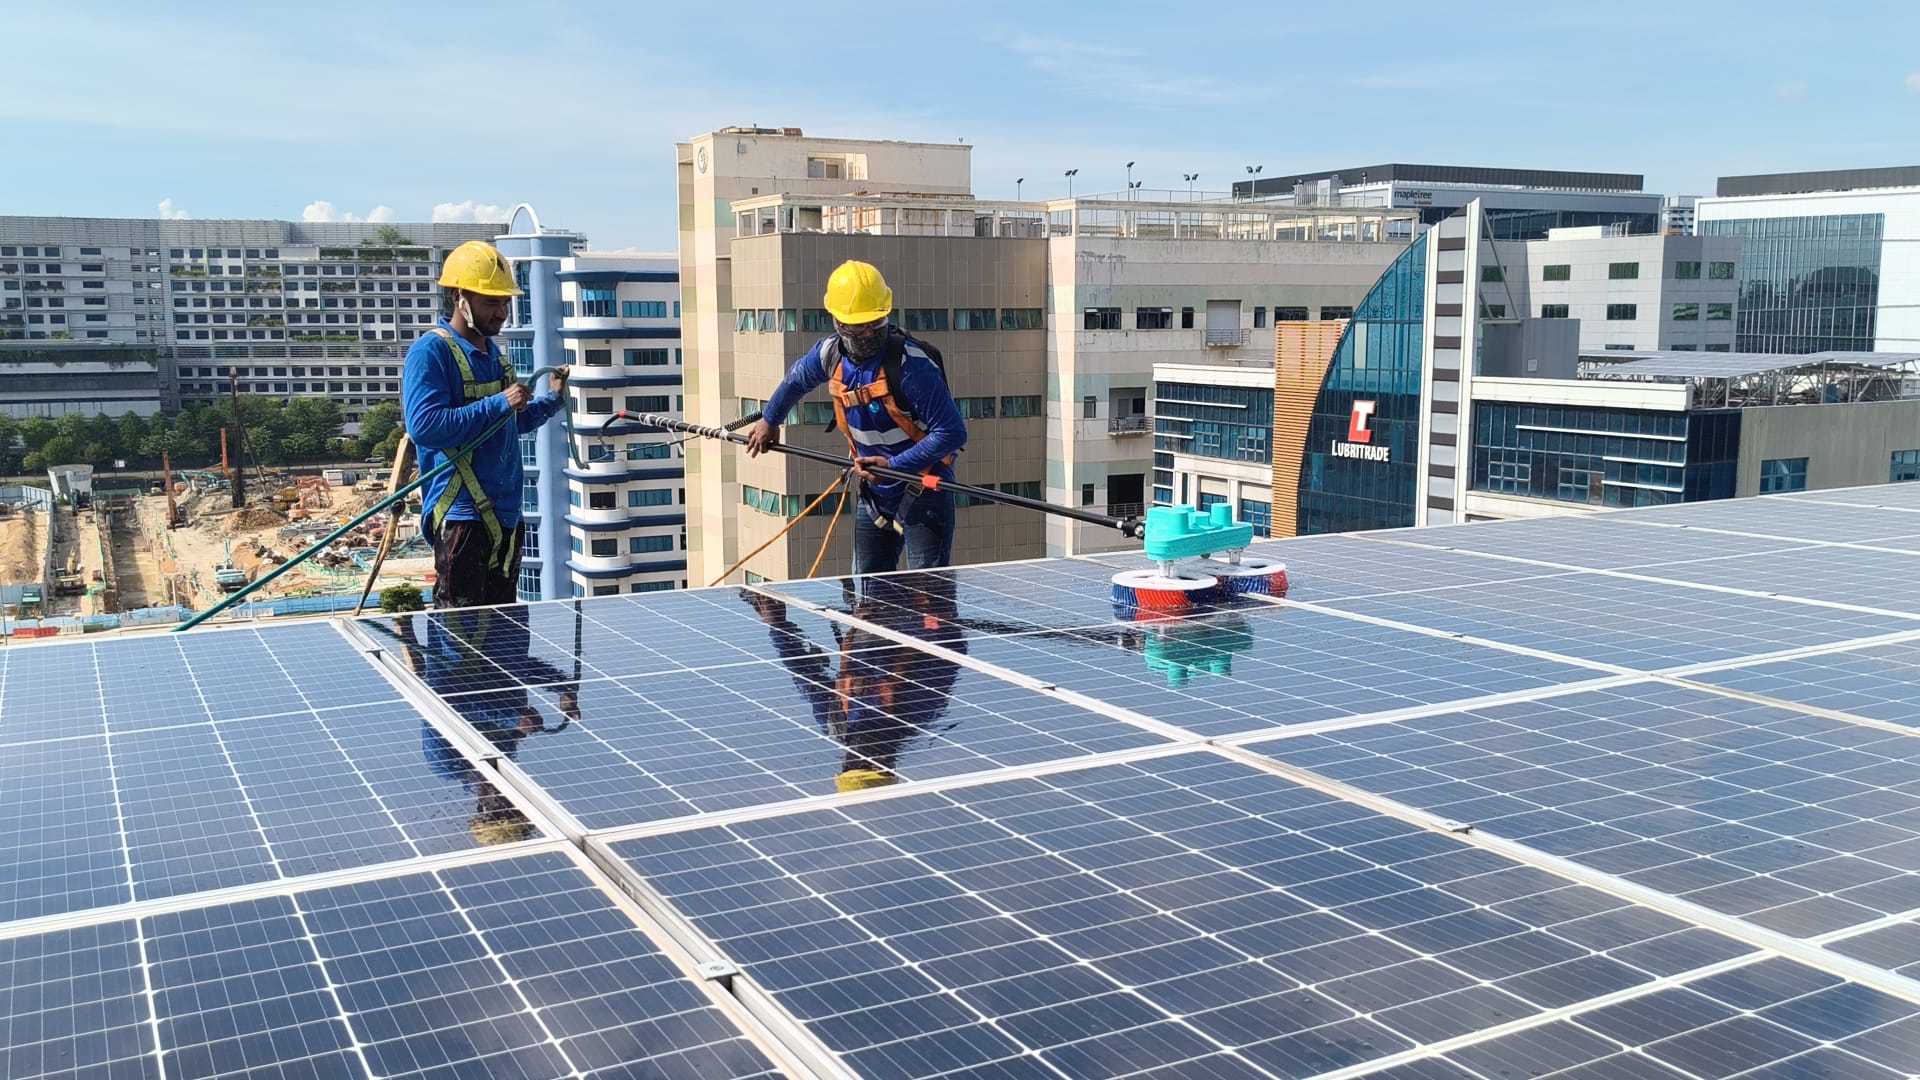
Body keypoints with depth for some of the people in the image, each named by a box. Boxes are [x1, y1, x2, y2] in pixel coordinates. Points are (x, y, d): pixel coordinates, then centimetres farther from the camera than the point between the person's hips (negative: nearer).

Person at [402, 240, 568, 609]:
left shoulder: (491, 351, 15)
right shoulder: (431, 351, -11)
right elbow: (424, 426, -24)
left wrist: (552, 399, 12)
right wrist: (498, 404, -23)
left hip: (506, 513, 9)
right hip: (461, 514, -9)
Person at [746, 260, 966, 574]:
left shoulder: (910, 364, -26)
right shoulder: (830, 353, -6)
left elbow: (952, 433, -25)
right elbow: (796, 379, 20)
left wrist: (895, 465, -28)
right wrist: (769, 420, 28)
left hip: (923, 491, -7)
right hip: (874, 492, 7)